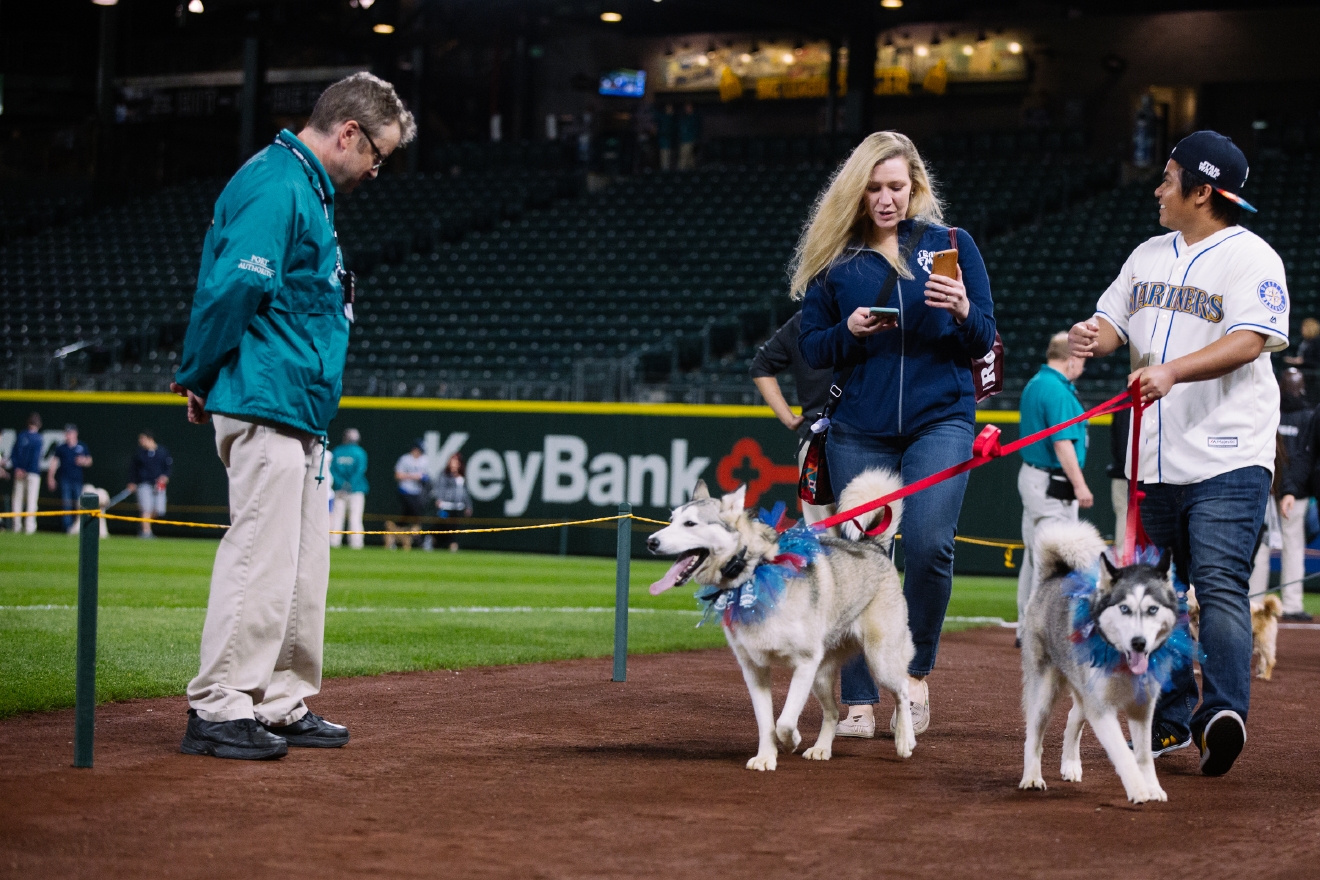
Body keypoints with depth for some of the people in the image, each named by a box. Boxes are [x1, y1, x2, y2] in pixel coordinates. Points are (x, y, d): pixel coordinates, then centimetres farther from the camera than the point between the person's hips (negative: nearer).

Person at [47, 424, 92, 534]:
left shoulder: (82, 447, 8)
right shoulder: (61, 448, 5)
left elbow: (89, 461, 13)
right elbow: (54, 462, 6)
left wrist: (84, 461, -10)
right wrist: (50, 477, -1)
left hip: (77, 479, 2)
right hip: (65, 479, -2)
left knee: (77, 505, 5)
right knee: (66, 504, -7)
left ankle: (76, 527, 17)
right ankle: (68, 527, -8)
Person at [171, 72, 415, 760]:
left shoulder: (307, 189, 21)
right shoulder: (277, 183, -12)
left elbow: (230, 283, 21)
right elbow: (235, 285, -21)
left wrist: (200, 378, 13)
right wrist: (198, 378, -13)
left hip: (301, 415, 11)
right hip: (267, 401, -11)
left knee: (302, 566, 12)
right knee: (260, 555, -10)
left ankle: (283, 706, 18)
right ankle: (219, 709, -7)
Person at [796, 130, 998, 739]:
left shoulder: (951, 245, 5)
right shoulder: (834, 257, 7)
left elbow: (981, 344, 4)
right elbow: (811, 348, 8)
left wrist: (963, 311, -17)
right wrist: (849, 331, -12)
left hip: (940, 420, -1)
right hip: (859, 430, 2)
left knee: (929, 545, -20)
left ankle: (917, 671, 1)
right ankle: (859, 703, 10)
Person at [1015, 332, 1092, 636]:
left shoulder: (1034, 385, 13)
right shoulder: (1058, 391, -17)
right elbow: (1062, 443, -22)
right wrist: (1079, 485, -20)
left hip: (1030, 473, 11)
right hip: (1052, 484, -11)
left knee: (1035, 553, 14)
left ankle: (1027, 628, 20)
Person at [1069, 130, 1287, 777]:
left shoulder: (1252, 259, -7)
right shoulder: (1149, 255, 16)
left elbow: (1248, 342, -21)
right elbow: (1113, 322, 18)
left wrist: (1173, 370, -36)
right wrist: (1091, 337, -8)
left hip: (1228, 459, -7)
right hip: (1155, 457, 8)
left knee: (1220, 583, -19)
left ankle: (1223, 711, -27)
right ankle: (1169, 721, 21)